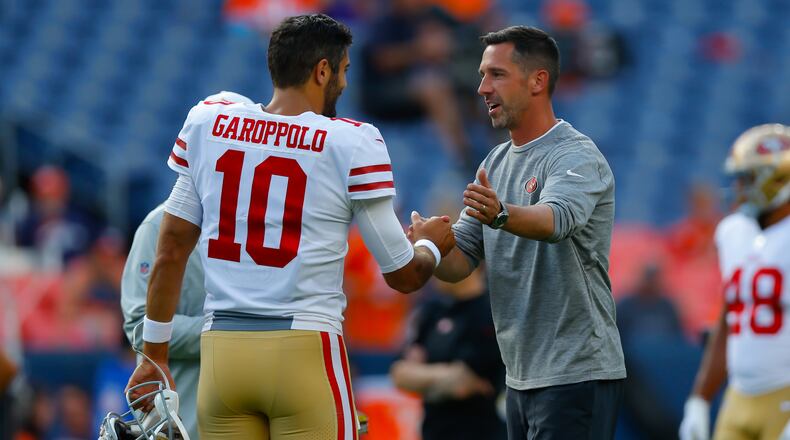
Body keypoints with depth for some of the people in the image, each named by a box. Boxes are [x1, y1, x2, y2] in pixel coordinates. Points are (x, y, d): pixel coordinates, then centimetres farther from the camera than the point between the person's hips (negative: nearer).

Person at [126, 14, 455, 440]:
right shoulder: (352, 143, -5)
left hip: (221, 349, 4)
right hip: (304, 353, -4)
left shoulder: (206, 123, 6)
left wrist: (155, 353, 20)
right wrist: (431, 245, 26)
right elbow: (403, 275, 3)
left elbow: (171, 252, 11)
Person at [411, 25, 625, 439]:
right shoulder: (497, 162, 15)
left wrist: (501, 215, -53)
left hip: (576, 375, -9)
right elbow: (460, 260, 11)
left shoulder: (576, 157, -11)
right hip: (521, 374, 9)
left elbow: (556, 218, -33)